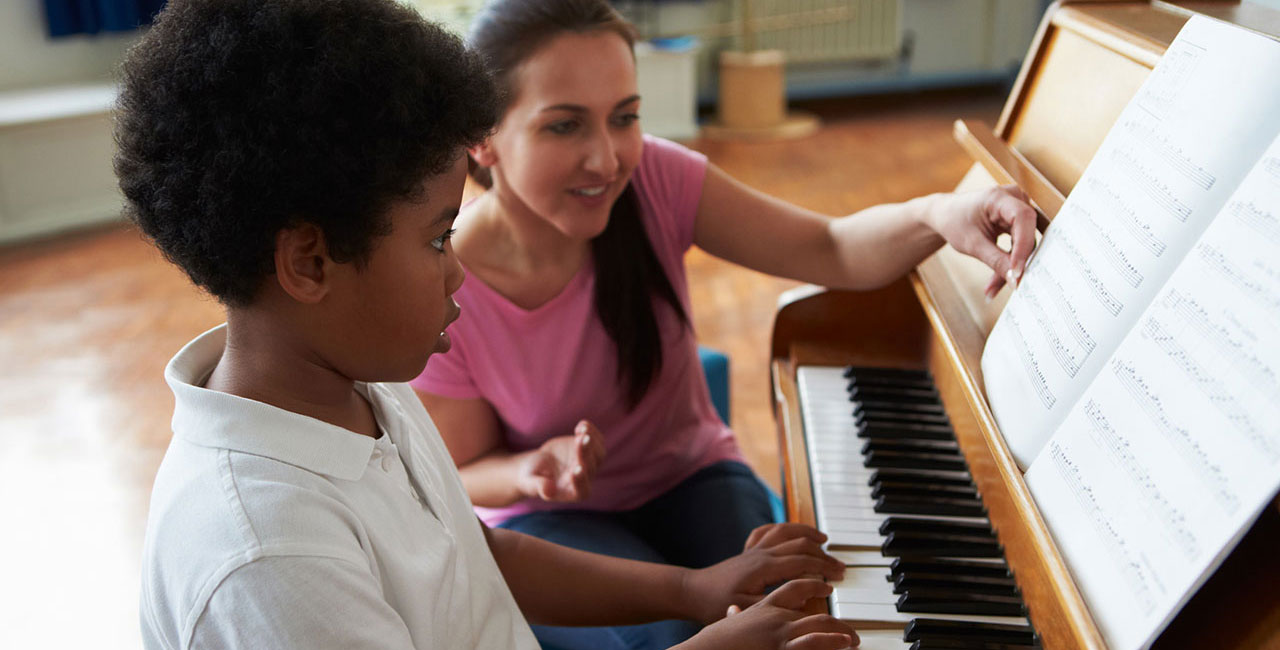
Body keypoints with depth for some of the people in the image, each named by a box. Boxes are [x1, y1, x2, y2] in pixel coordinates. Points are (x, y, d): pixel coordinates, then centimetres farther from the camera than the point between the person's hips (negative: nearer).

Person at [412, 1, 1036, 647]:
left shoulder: (651, 180, -19)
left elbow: (830, 251, -21)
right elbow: (465, 472, -10)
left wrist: (936, 214, -42)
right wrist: (533, 472, -32)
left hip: (692, 478, 3)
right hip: (548, 519, -2)